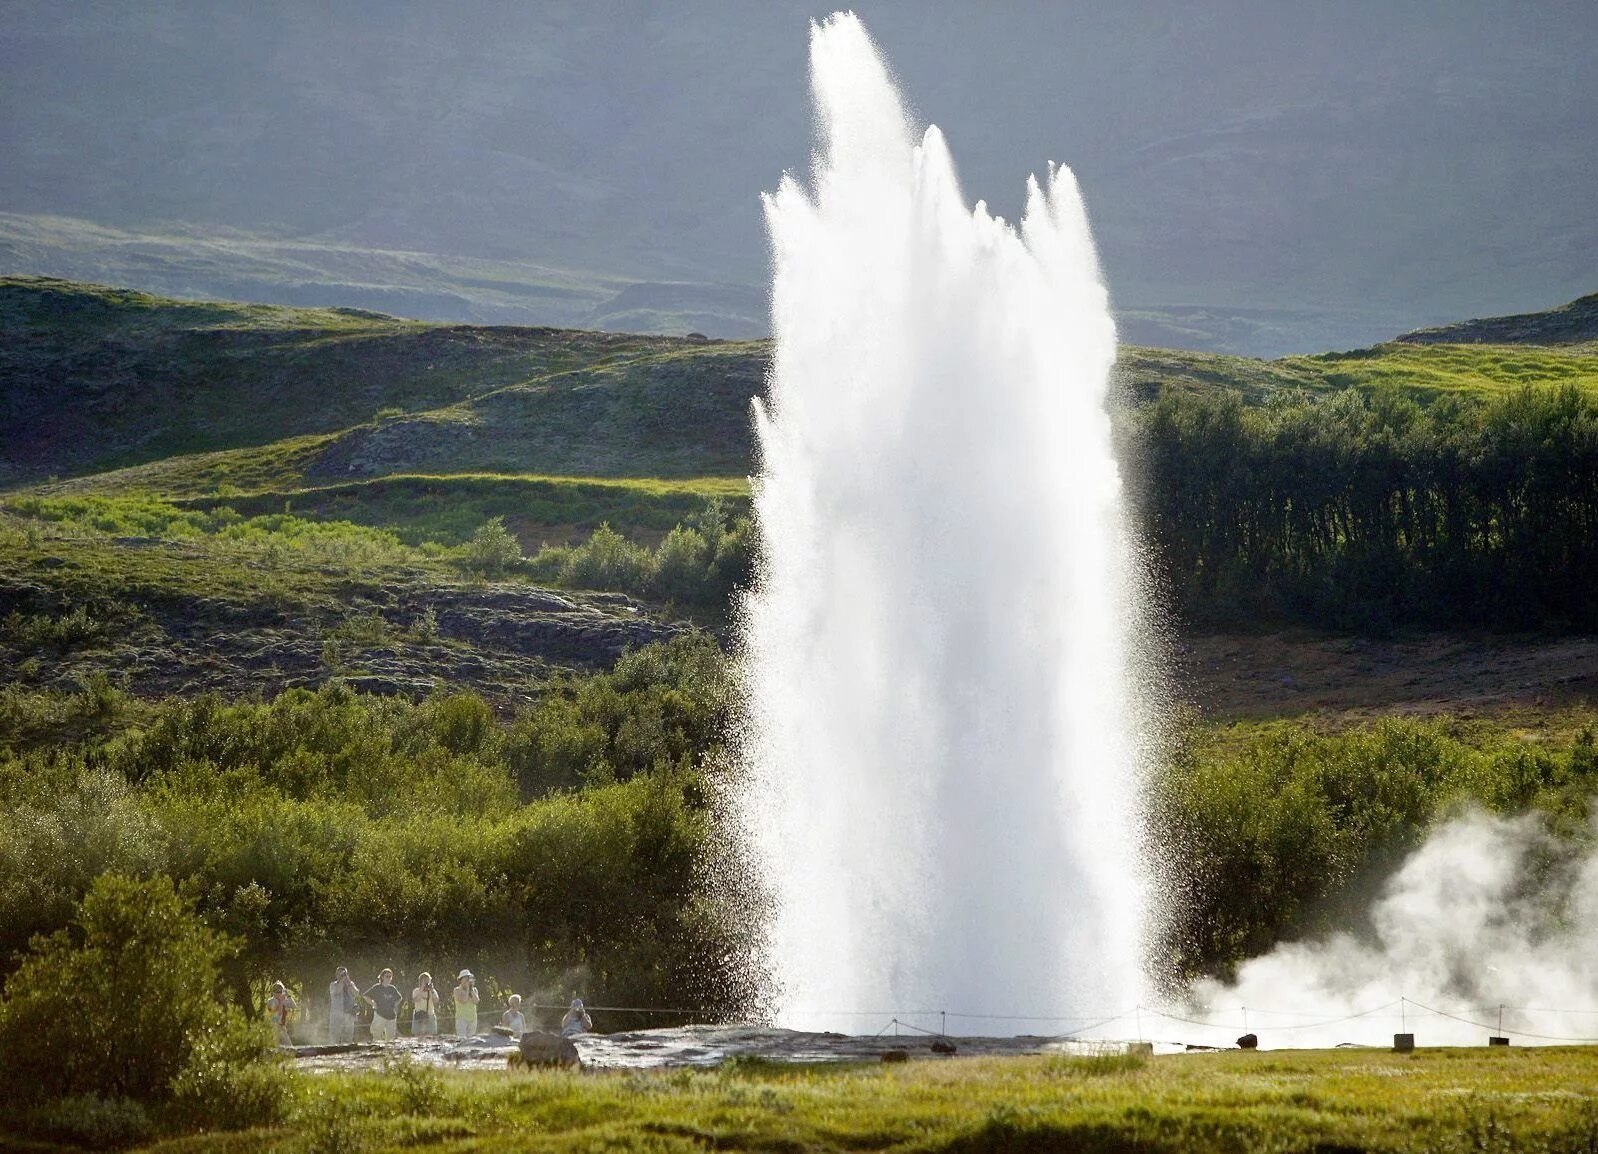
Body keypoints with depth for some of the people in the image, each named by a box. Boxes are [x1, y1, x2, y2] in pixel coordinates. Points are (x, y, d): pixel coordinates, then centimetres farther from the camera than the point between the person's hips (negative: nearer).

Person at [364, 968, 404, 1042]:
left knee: (390, 1037, 2)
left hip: (391, 1016, 4)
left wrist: (395, 1005, 12)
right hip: (380, 1015, -4)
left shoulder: (393, 989, 12)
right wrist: (373, 1004, -6)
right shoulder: (377, 987, 0)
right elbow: (365, 996, 1)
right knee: (377, 1036, -10)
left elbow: (400, 998, 28)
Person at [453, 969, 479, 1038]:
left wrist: (471, 989, -9)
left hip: (472, 1018, 5)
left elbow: (476, 1001, -7)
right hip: (461, 1018, -5)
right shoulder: (457, 990, -3)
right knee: (462, 1039, -16)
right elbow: (463, 1001, -18)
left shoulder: (474, 990, 9)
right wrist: (467, 988, -11)